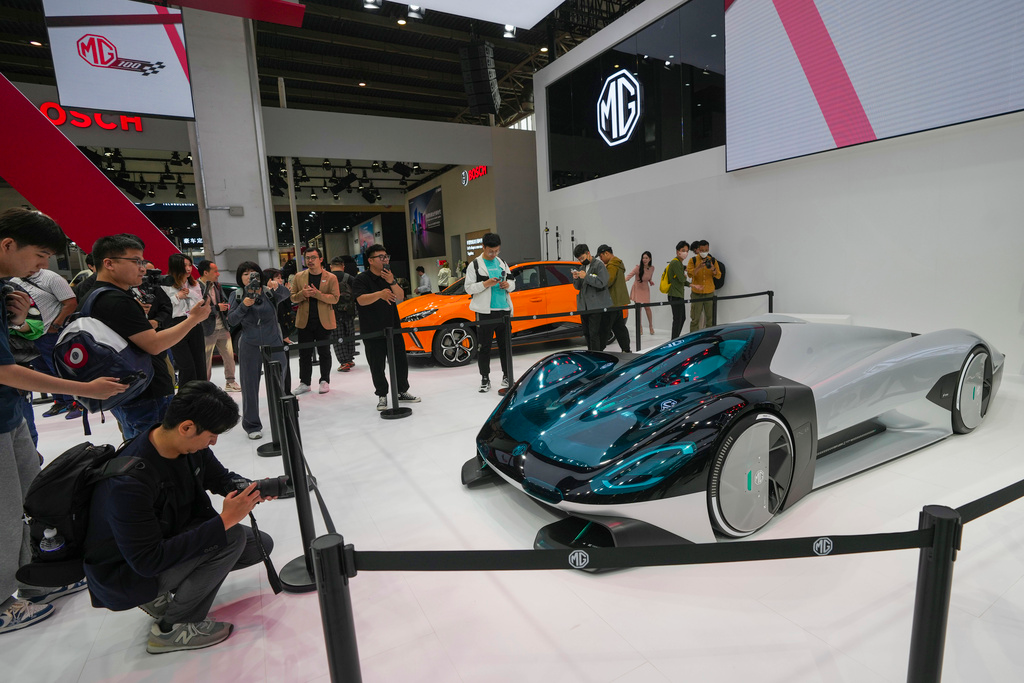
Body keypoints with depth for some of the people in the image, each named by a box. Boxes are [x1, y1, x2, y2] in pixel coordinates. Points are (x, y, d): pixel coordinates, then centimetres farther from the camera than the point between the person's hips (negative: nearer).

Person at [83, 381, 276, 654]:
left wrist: (252, 489, -19)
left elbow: (222, 477, 4)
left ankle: (163, 594, 11)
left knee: (260, 544, 3)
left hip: (171, 538, 8)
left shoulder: (190, 445, -12)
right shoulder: (129, 482, -34)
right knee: (231, 536, -26)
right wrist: (224, 521, -35)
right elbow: (147, 560, -32)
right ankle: (171, 628, -7)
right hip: (125, 574, -8)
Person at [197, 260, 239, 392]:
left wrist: (226, 305, 1)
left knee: (229, 356, 10)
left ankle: (230, 382, 24)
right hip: (207, 330, -7)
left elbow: (224, 301, 23)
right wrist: (217, 308, -18)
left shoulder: (217, 286, 11)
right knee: (206, 360, 4)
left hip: (222, 328, 7)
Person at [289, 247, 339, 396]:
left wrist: (317, 294, -21)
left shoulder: (331, 277, -1)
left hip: (323, 321, -2)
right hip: (304, 321, 3)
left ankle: (324, 381, 20)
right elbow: (292, 297, 8)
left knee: (324, 353, 7)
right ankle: (305, 383, 18)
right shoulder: (299, 277, 8)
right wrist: (303, 294, -13)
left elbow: (334, 298, -9)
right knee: (304, 353, 7)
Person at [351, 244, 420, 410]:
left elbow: (400, 297, 3)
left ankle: (403, 391, 25)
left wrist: (392, 282, -15)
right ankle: (382, 396, 15)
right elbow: (361, 300, -23)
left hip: (393, 327, 5)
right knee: (377, 366, 1)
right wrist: (380, 294, -40)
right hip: (372, 332, -5)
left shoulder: (389, 276, 12)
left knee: (400, 361, 10)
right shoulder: (361, 279, -6)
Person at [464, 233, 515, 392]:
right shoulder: (475, 265, -1)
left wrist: (508, 285, -3)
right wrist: (486, 284, -18)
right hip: (485, 311, -4)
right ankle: (485, 379, 10)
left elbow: (512, 282, 20)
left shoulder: (502, 264, 14)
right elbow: (468, 288, -6)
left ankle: (506, 376, 20)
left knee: (505, 345, 10)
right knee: (484, 346, 0)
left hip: (503, 309, 5)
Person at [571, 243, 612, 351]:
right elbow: (578, 287, 20)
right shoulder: (582, 268, 18)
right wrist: (576, 279, -1)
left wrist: (586, 276, -17)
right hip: (584, 306, 8)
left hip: (596, 306, -7)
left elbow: (601, 283, -17)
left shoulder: (599, 264, -4)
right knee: (587, 333, 11)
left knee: (594, 333, -11)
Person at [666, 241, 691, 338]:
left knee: (682, 318, 16)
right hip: (675, 295, -11)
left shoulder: (679, 262, 17)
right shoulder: (675, 262, -15)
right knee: (677, 319, -8)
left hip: (679, 295, 11)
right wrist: (685, 275, 1)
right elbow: (682, 279, -20)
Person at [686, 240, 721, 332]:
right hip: (697, 293, -2)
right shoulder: (693, 260, 2)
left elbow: (718, 276, 2)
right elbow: (690, 274, -11)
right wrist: (699, 267, -26)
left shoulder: (712, 260, 7)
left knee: (710, 317, 4)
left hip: (709, 293, 2)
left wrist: (713, 269, -18)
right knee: (695, 318, -2)